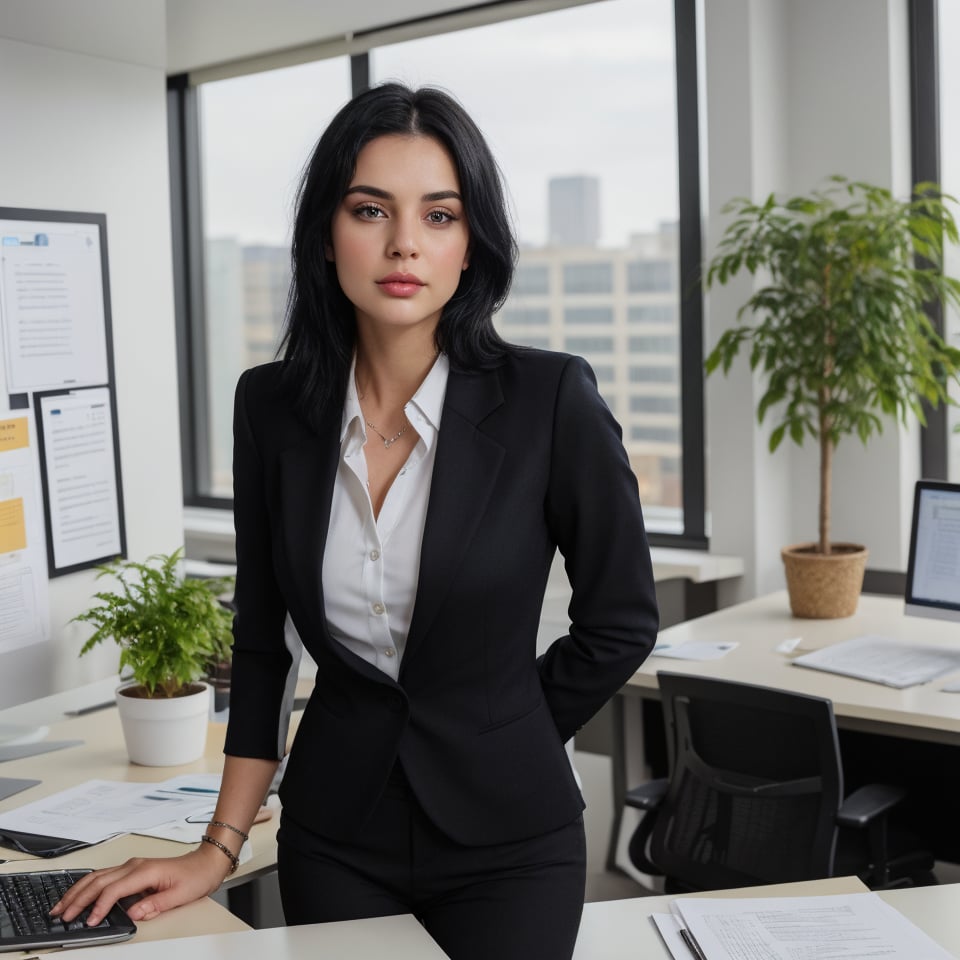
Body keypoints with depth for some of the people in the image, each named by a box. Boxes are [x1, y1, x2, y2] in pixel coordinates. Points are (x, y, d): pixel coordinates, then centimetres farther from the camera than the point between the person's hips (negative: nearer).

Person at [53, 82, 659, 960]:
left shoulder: (550, 398, -16)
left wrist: (494, 743, 2)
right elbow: (263, 642, 4)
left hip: (507, 839, -2)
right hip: (333, 837, 3)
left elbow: (621, 622, -5)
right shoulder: (272, 404, -5)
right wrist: (221, 847, 1)